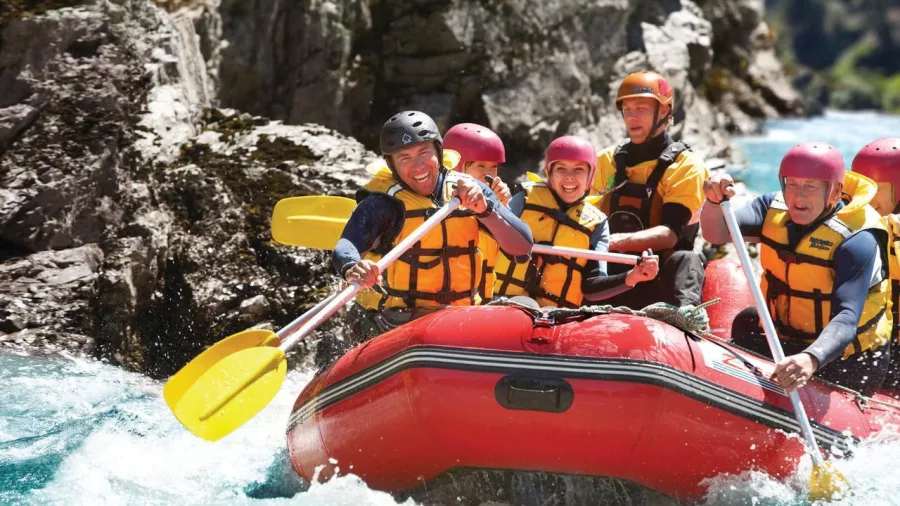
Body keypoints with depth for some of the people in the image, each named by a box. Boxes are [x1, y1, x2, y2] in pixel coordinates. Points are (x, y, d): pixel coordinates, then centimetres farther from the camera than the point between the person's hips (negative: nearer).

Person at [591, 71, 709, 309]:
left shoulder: (686, 165, 1)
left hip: (661, 281, -4)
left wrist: (619, 241, -31)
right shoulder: (607, 161, 16)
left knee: (686, 261, -34)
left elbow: (670, 234, -13)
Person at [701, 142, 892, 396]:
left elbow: (847, 319, -38)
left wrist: (811, 360, -57)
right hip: (788, 340, 7)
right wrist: (714, 201, -42)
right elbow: (716, 233, -20)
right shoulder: (775, 208, -7)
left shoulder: (857, 239, -27)